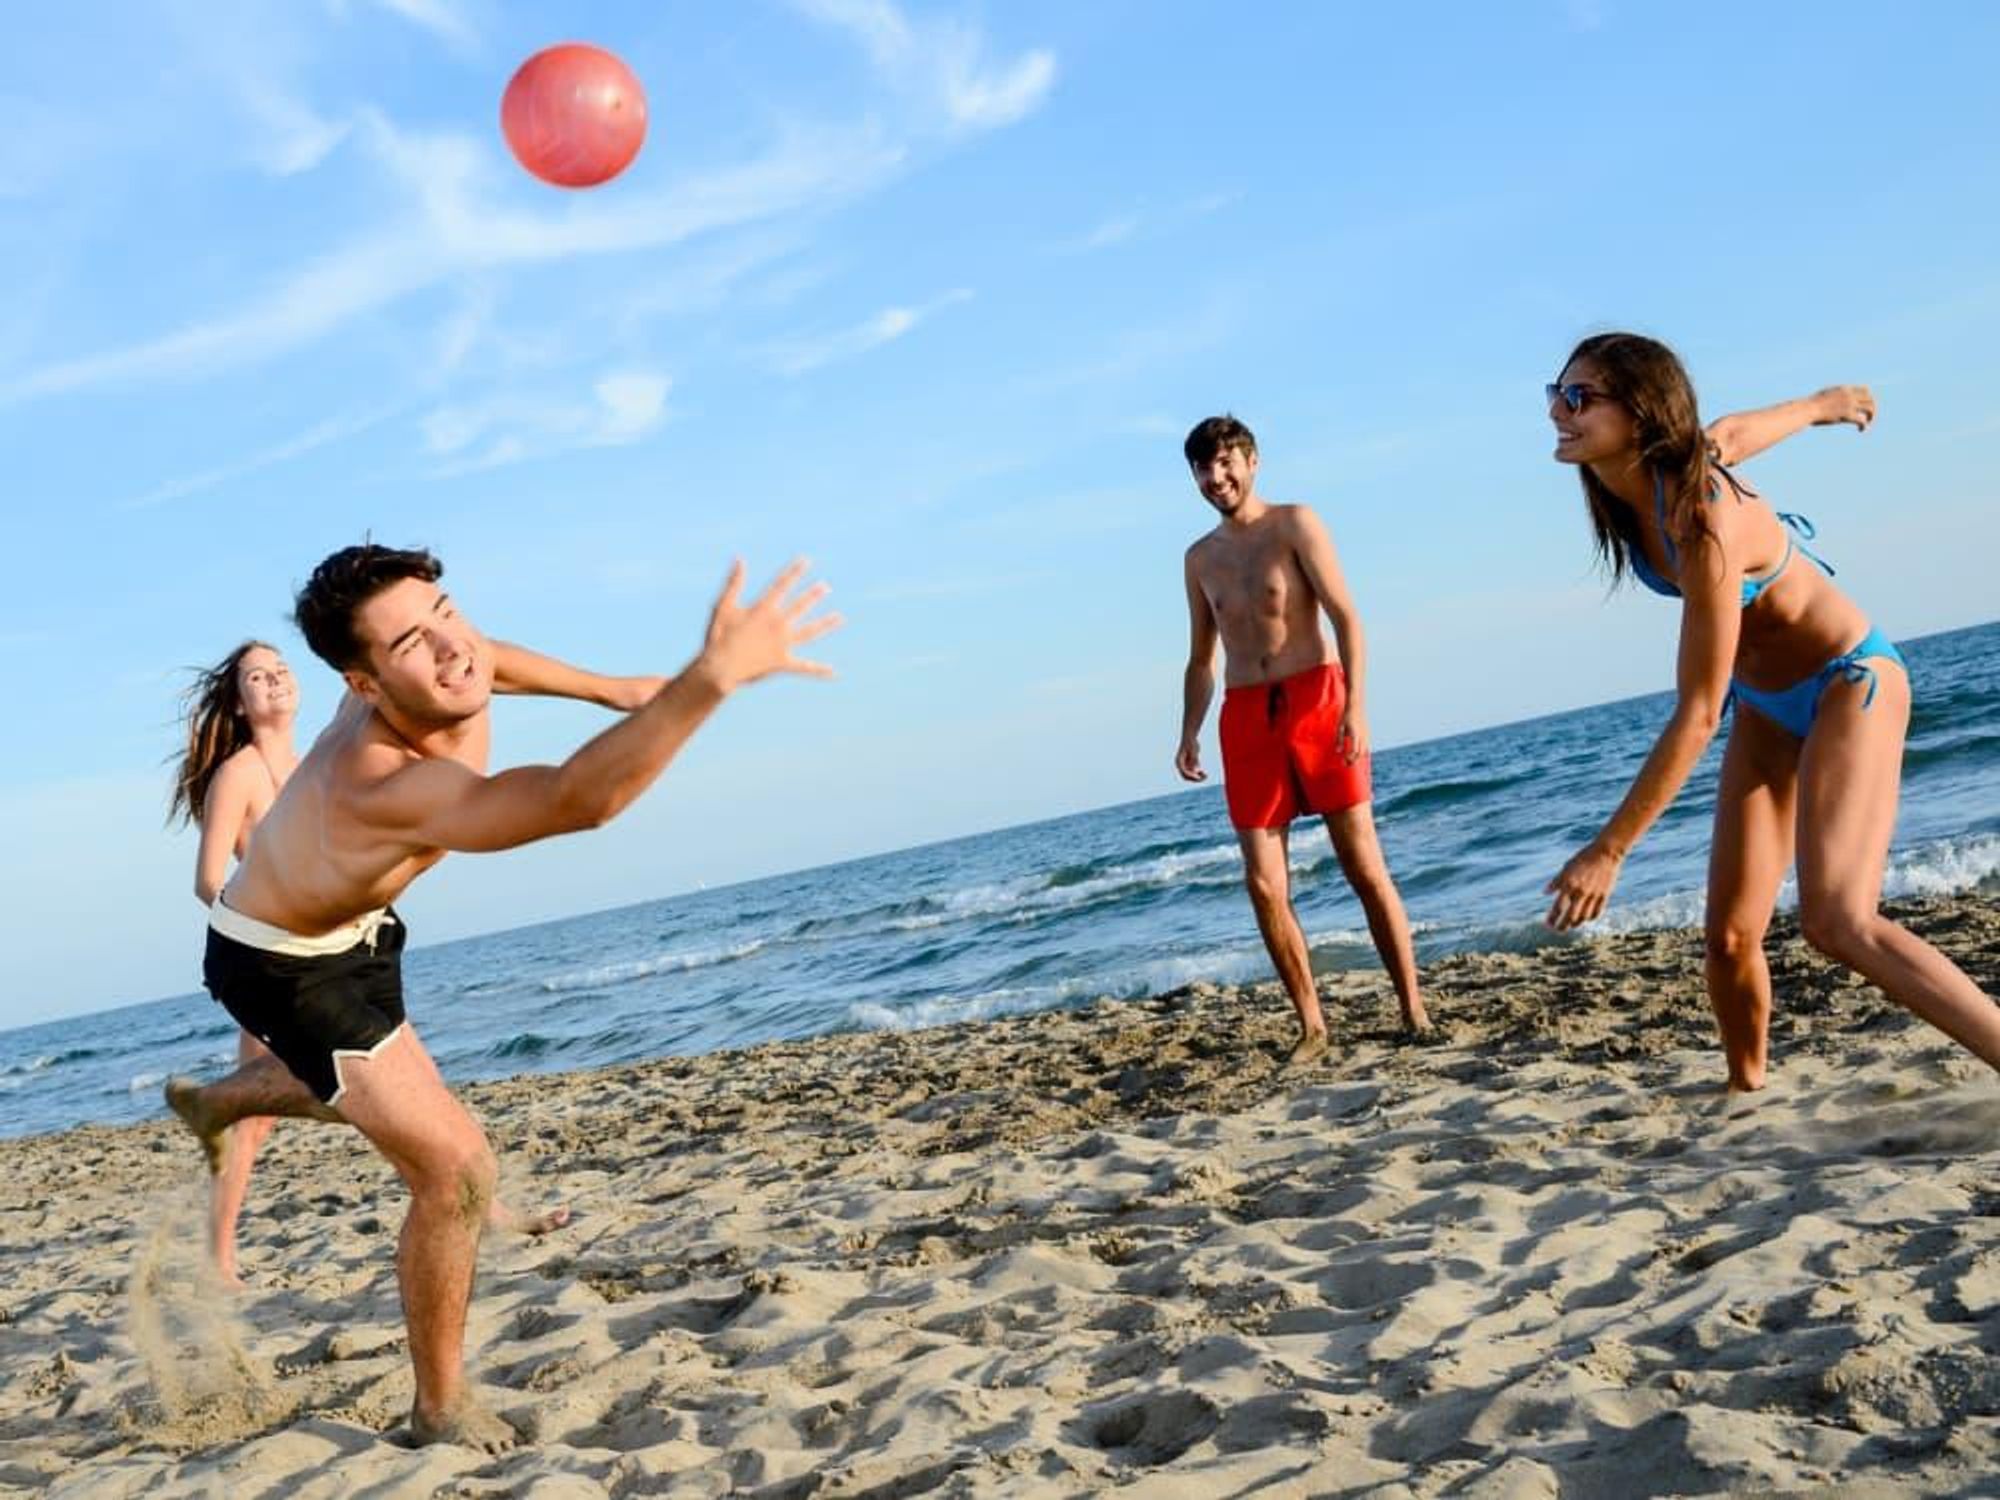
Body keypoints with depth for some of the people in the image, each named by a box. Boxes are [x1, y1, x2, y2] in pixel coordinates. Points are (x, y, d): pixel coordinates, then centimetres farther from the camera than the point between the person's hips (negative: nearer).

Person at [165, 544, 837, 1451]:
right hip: (280, 964, -8)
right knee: (454, 1169, -13)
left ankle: (211, 1102, 67)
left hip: (349, 925, 9)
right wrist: (710, 676, -77)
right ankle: (441, 1410, 8)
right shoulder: (393, 788, -47)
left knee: (362, 1086, 36)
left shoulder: (429, 689, -24)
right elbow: (580, 800, -64)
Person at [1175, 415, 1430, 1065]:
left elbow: (1346, 617, -6)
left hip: (1316, 698, -4)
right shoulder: (1200, 558, 17)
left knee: (1365, 867, -3)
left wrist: (1355, 703, -19)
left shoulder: (1294, 524, 2)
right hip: (1246, 717, 4)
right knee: (1265, 885, -2)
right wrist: (1188, 735, 7)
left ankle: (1413, 1011, 5)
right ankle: (1311, 1026, 8)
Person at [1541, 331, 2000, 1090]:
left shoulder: (1703, 522, -34)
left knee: (1838, 922, -27)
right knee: (1730, 938, 2)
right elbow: (1728, 432, 12)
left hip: (1848, 684, -7)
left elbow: (1696, 714, -31)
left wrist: (1609, 850, -30)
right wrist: (1820, 404, 34)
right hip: (1767, 705, 7)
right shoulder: (1635, 476, -11)